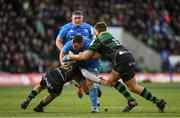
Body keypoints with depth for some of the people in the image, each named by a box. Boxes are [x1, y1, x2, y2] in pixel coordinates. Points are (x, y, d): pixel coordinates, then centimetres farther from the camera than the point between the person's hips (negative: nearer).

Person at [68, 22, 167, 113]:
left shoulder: (98, 40, 2)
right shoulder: (110, 36, 26)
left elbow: (84, 56, -1)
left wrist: (72, 56, 16)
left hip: (123, 61, -9)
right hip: (127, 56, 9)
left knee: (133, 87, -3)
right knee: (111, 80, 16)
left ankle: (159, 102, -4)